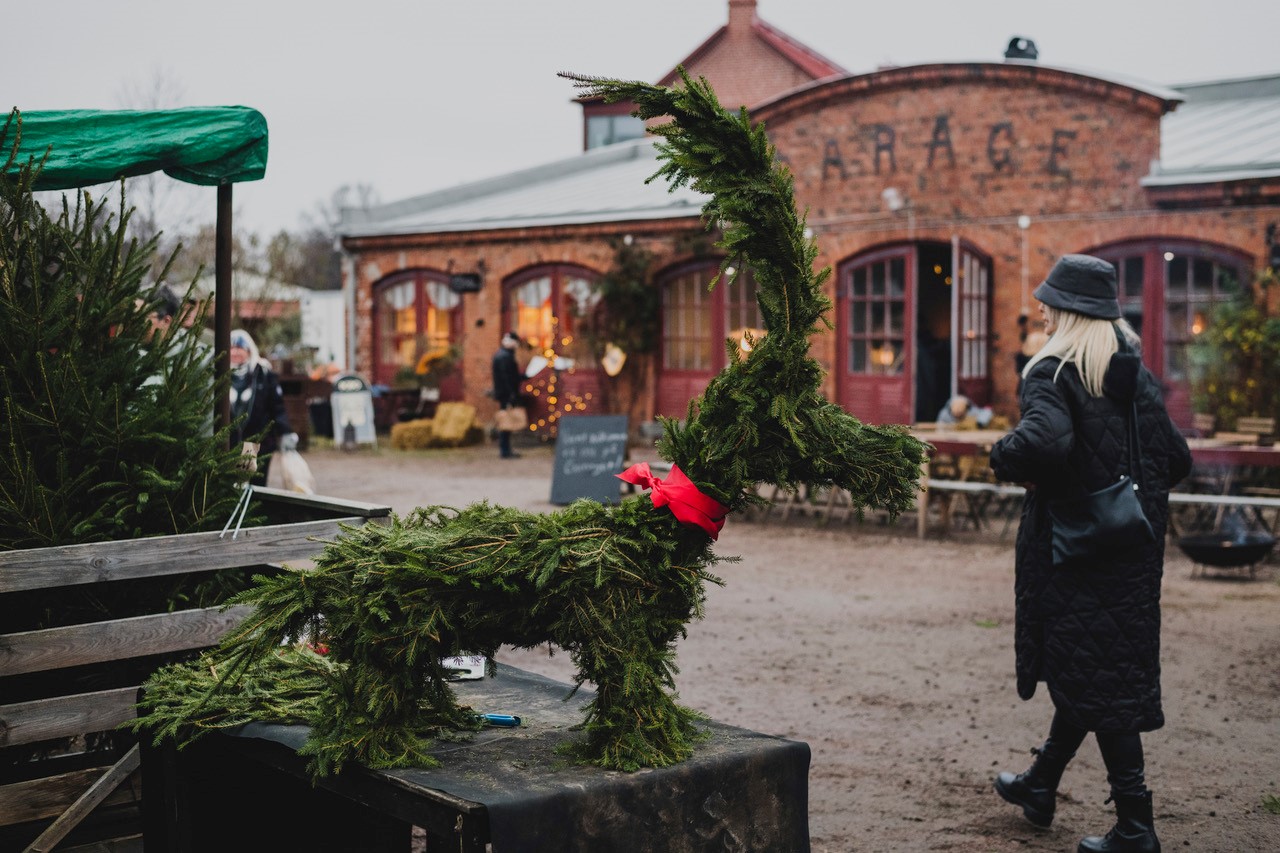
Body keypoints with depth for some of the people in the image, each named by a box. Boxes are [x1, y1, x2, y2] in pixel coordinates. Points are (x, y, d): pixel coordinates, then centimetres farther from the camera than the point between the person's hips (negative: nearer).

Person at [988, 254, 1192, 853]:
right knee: (1110, 667, 17)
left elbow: (1044, 439, -34)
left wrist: (1004, 461, -15)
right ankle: (1040, 786, 35)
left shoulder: (1051, 374, -15)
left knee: (1093, 678, -1)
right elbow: (1177, 460, 8)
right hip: (1132, 550, 8)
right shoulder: (1138, 375, 7)